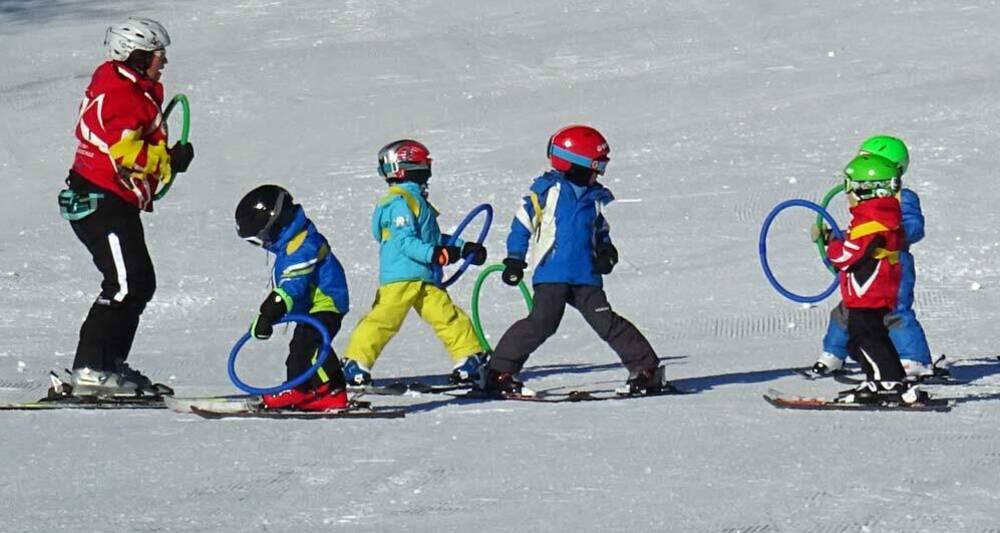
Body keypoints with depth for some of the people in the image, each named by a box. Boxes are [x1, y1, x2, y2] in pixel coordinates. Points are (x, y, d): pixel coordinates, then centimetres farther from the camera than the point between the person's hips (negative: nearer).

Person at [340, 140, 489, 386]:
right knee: (384, 319, -9)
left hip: (424, 279, 9)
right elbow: (405, 243, -20)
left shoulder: (415, 200, 21)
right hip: (400, 279, -9)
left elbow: (433, 237, 29)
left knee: (448, 316, 6)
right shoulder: (400, 203, -11)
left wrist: (464, 248, 23)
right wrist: (436, 254, -28)